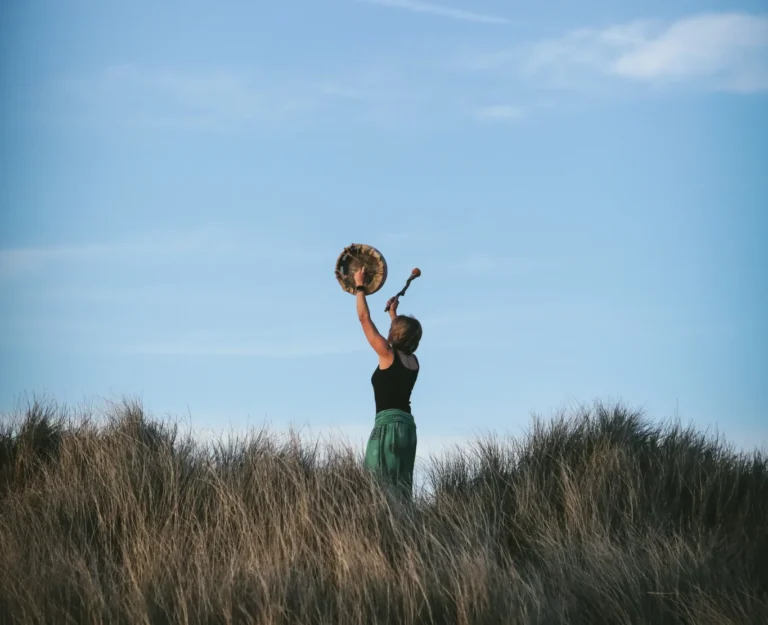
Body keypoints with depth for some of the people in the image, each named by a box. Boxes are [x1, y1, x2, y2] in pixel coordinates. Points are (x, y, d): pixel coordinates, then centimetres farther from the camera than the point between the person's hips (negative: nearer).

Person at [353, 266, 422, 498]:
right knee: (401, 484, 6)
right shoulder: (413, 361, 13)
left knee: (381, 484, -13)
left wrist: (360, 287, 11)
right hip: (407, 425, 8)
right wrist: (393, 313, 49)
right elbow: (403, 331, 36)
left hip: (389, 424, -8)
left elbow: (364, 318, 1)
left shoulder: (388, 354, -5)